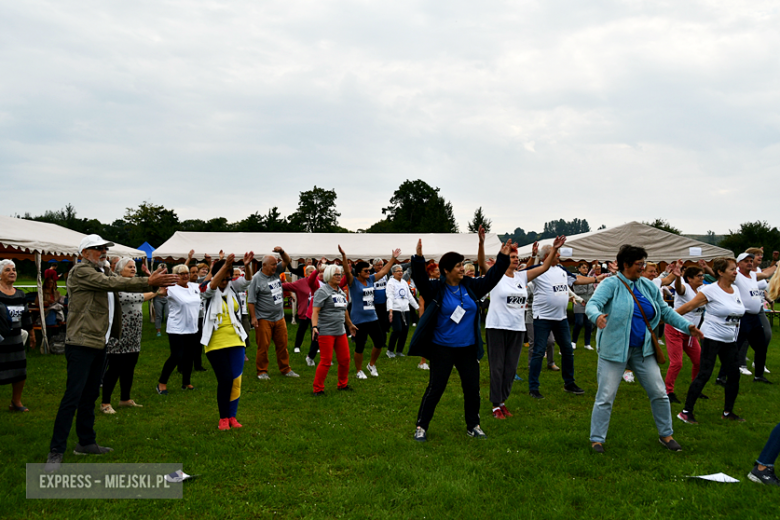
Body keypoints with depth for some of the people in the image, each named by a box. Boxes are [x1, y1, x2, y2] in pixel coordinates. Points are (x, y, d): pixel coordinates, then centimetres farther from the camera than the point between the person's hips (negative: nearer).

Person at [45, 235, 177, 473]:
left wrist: (154, 282, -11)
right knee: (72, 396, -10)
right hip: (81, 343, -9)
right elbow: (112, 283, -21)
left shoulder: (103, 272, 18)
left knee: (90, 395, 15)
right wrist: (149, 282, -23)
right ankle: (56, 452, -6)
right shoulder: (81, 271, -11)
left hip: (99, 343, 9)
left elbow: (121, 283, 6)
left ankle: (86, 442, 24)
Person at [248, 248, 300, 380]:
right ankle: (262, 371, 11)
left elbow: (287, 261, 9)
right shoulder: (257, 279, -11)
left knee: (282, 345, 11)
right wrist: (253, 317, -15)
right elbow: (251, 301, -12)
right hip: (264, 319, -6)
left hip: (279, 318, 6)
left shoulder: (276, 272, 7)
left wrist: (282, 252, -12)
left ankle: (285, 369, 21)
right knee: (263, 346, 0)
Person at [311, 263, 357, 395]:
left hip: (340, 331, 8)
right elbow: (315, 311, -16)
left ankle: (343, 384, 28)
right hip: (326, 332, -8)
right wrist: (314, 327, -27)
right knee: (326, 361, -6)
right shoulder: (322, 291, -8)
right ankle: (318, 389, 5)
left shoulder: (341, 292, 17)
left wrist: (350, 325, 35)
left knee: (345, 359, 10)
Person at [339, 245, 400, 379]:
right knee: (360, 347, 3)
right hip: (359, 320, -6)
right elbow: (347, 271, -26)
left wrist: (393, 258, 18)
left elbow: (383, 271, 16)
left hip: (372, 318, 6)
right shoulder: (353, 282, -9)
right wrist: (344, 256, -41)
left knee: (379, 343, 7)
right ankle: (359, 371, 20)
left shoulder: (370, 280, 8)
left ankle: (372, 365, 30)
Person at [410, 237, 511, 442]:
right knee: (435, 388, 0)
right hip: (442, 349, -5)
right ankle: (421, 427, 12)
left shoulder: (470, 286, 3)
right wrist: (419, 259, -38)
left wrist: (503, 258, 3)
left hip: (468, 348, 5)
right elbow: (420, 279, -24)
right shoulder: (436, 289, -10)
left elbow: (491, 278, 9)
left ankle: (473, 426, 28)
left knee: (472, 389, 11)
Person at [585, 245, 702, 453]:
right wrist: (597, 316, -48)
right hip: (614, 349, -5)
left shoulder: (648, 286, 7)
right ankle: (597, 439, 12)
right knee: (605, 397, -2)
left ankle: (666, 434, 29)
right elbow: (592, 304, -25)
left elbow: (665, 310, 15)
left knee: (659, 393, 10)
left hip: (643, 350, 6)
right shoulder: (611, 284, -11)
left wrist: (687, 326, 5)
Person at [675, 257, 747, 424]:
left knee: (734, 374, 7)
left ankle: (728, 412, 23)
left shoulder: (736, 289, 6)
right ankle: (686, 412, -2)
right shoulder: (711, 290, -13)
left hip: (730, 340, 7)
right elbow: (689, 306, -12)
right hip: (712, 338, -7)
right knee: (704, 374, -9)